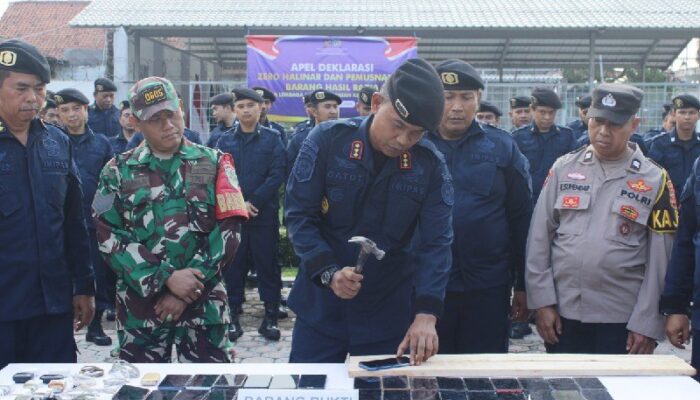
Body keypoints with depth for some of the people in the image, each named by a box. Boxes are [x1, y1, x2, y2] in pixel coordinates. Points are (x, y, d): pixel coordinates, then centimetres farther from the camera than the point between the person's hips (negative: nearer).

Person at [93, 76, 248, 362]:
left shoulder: (214, 164, 4)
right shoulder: (118, 171, 5)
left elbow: (228, 229, -4)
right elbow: (109, 237, -4)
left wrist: (188, 290, -10)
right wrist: (166, 279, -14)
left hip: (204, 303, -1)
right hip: (139, 304, 1)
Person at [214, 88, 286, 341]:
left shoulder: (272, 139, 4)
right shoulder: (225, 141, 8)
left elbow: (277, 175, -5)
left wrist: (253, 202, -13)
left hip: (265, 214, -1)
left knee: (268, 264, 4)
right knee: (233, 264, 5)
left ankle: (271, 316, 12)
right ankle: (232, 315, 14)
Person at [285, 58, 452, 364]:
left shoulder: (431, 166, -8)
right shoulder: (327, 140, -11)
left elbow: (436, 243, -12)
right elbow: (299, 215, -9)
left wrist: (426, 314, -26)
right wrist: (328, 272, -24)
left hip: (390, 313, 1)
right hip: (321, 305, 0)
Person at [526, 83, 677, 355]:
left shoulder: (655, 180, 0)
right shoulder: (564, 168, 4)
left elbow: (659, 260, -1)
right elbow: (539, 237, 4)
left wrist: (647, 324, -4)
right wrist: (542, 301, -1)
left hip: (622, 319, -1)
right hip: (562, 314, 2)